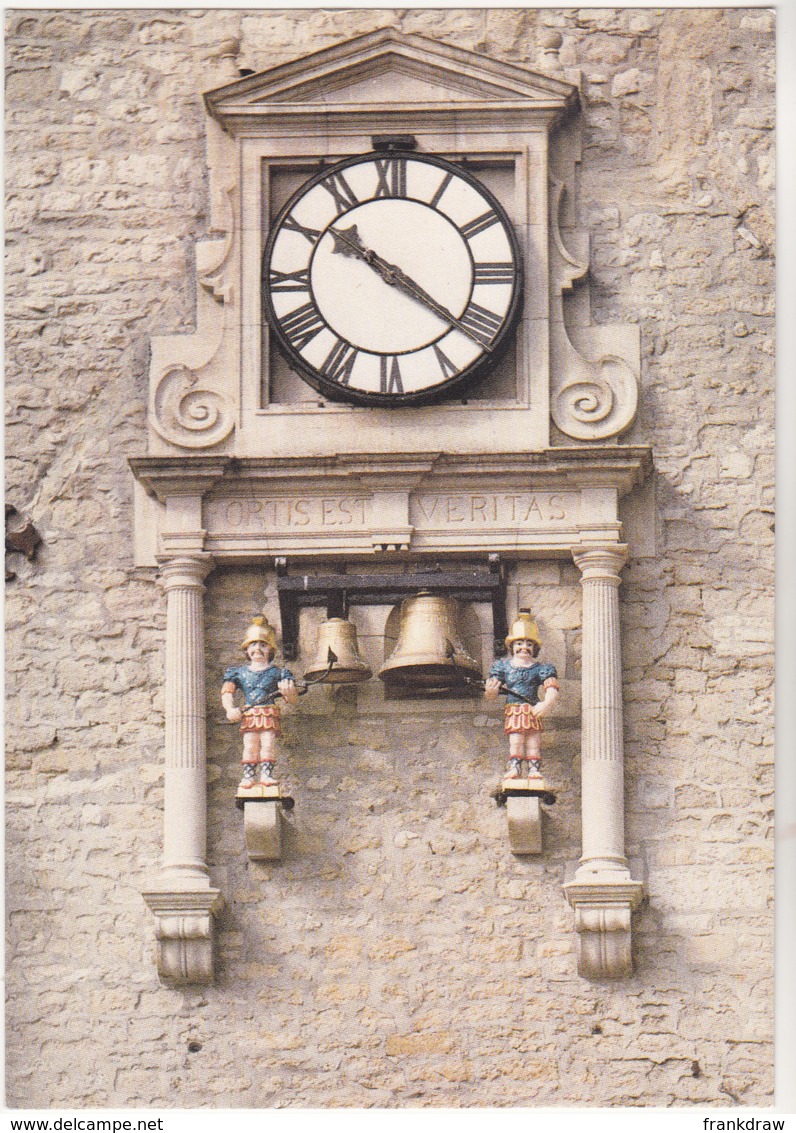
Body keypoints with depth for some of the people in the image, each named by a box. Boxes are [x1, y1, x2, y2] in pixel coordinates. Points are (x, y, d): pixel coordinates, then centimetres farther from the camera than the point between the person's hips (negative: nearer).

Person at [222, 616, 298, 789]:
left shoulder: (277, 673, 7)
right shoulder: (239, 673, 12)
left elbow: (293, 699, 4)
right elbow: (227, 692, 9)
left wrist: (288, 691, -20)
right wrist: (230, 709, -8)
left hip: (269, 715, -1)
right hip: (249, 716, 1)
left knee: (268, 744, -9)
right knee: (250, 745, -4)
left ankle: (266, 773, -4)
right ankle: (249, 775, 0)